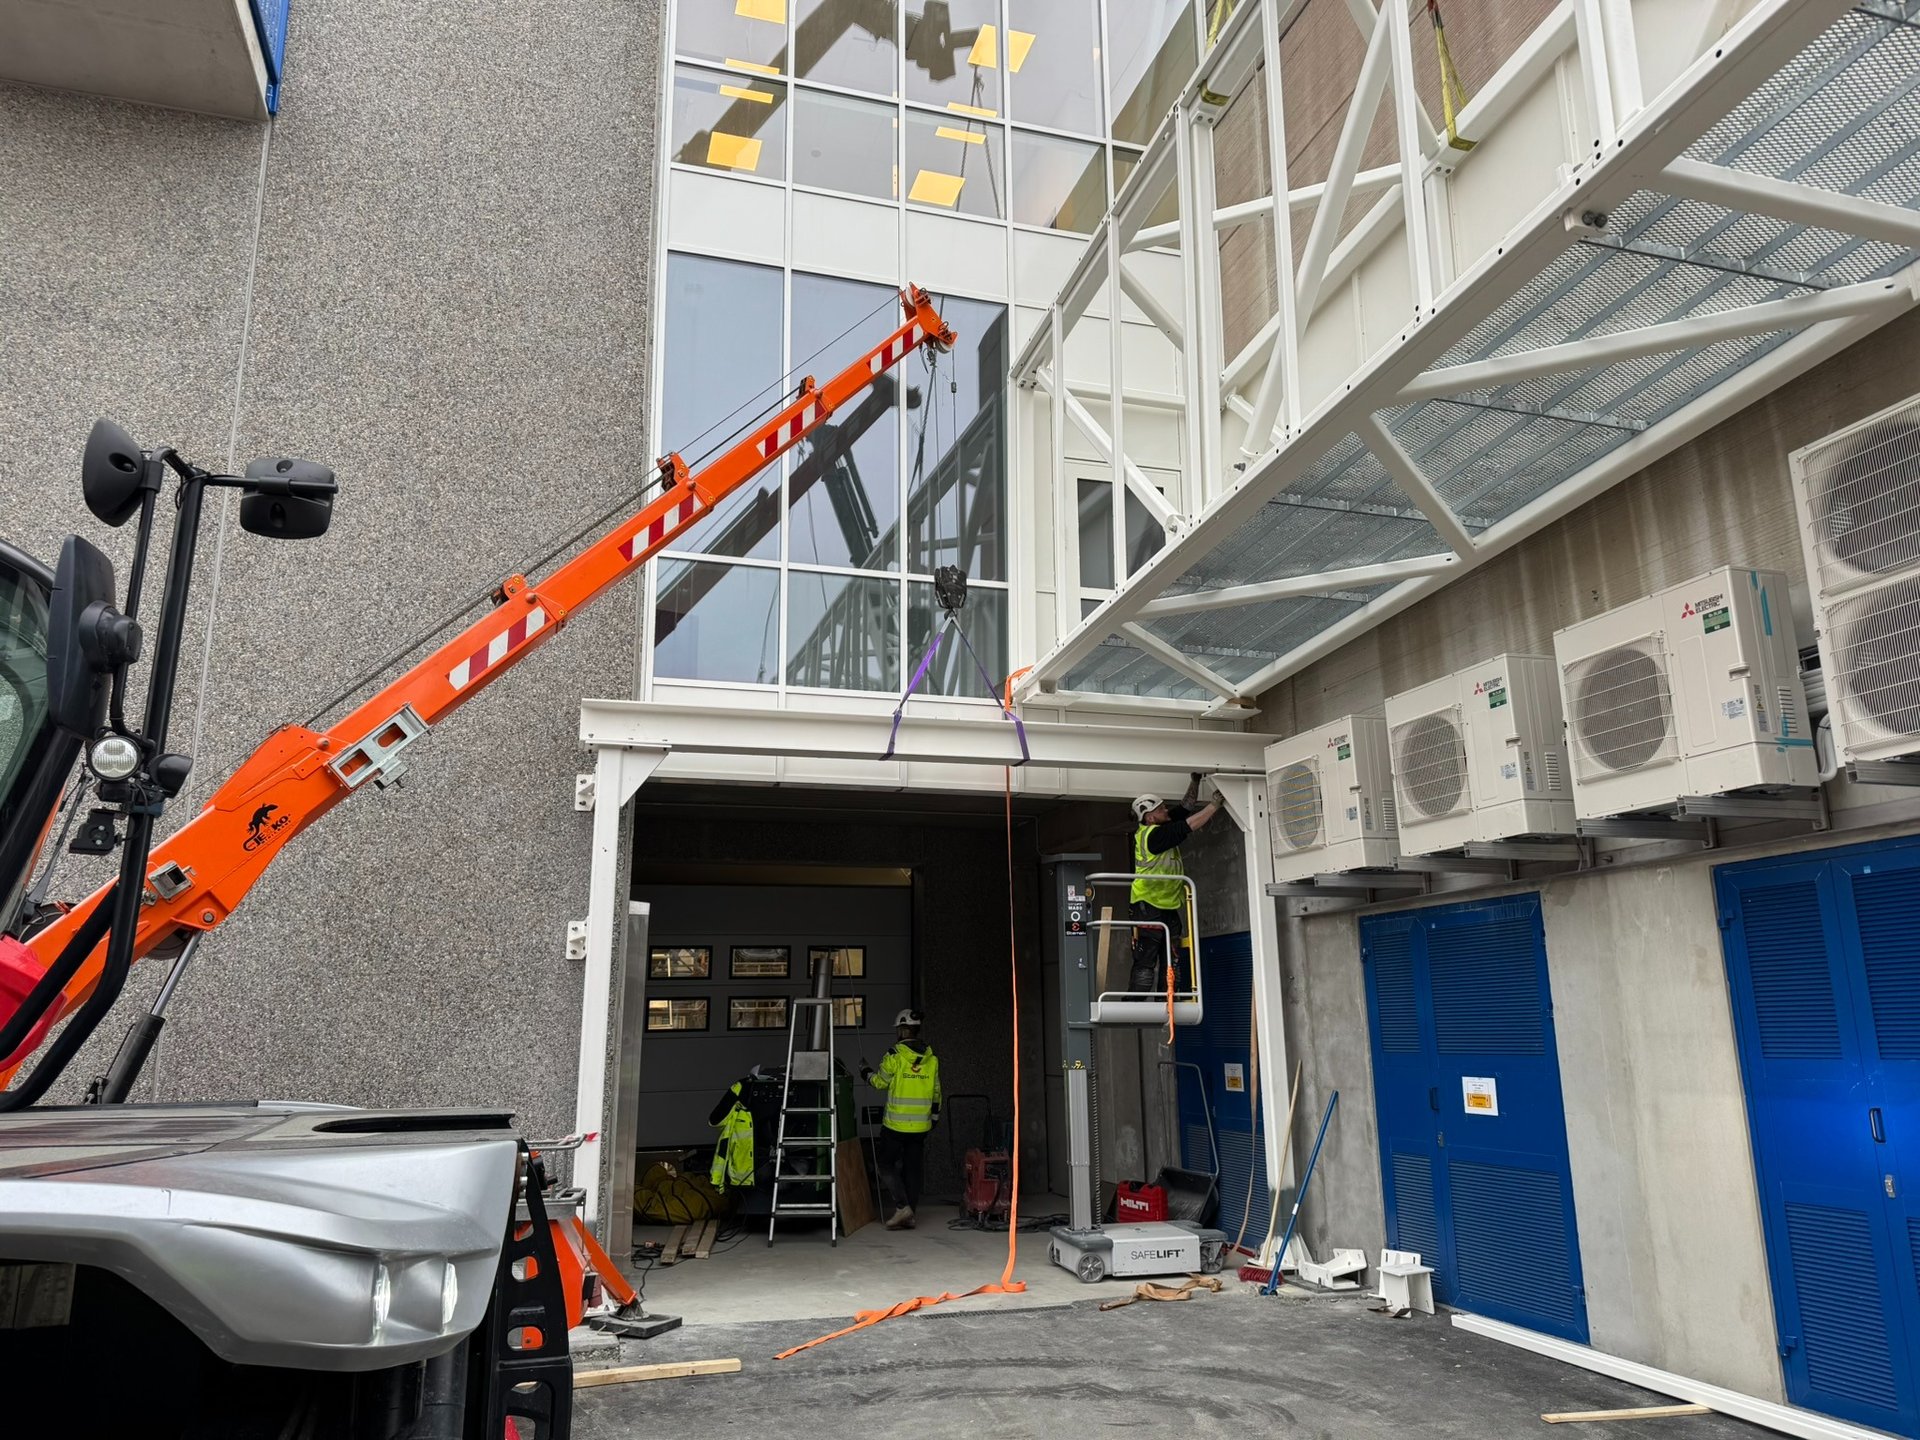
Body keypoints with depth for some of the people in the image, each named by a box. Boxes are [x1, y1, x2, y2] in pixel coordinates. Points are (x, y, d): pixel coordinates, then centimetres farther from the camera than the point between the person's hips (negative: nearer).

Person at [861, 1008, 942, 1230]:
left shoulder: (894, 1056, -13)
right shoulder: (931, 1058, 4)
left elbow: (880, 1081, -1)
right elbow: (936, 1091, 11)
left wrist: (865, 1070, 18)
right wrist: (934, 1116, 23)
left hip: (896, 1124, -5)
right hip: (920, 1125, 5)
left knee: (887, 1165, 7)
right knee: (913, 1169, 11)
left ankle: (902, 1207, -7)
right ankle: (909, 1216, 13)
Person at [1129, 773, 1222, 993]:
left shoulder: (1162, 827, 11)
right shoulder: (1152, 834, -15)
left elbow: (1185, 807, 21)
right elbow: (1191, 825, -17)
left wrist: (1196, 782, 12)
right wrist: (1215, 803, -9)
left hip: (1169, 907, 9)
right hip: (1147, 907, -9)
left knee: (1169, 964, 8)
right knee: (1145, 964, -11)